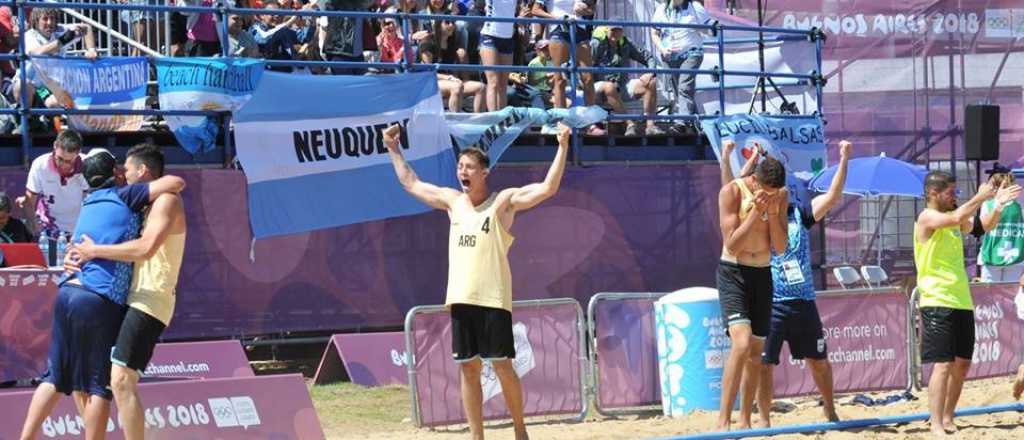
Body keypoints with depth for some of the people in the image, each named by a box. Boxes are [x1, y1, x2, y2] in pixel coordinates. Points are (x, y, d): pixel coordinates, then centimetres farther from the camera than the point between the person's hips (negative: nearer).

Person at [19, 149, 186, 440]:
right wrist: (172, 188, 16)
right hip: (101, 299, -7)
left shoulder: (89, 204, 21)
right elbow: (176, 183, -6)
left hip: (67, 292, 7)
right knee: (100, 385, 1)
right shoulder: (124, 196, -1)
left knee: (55, 377, 13)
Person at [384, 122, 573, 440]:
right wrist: (394, 149, 27)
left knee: (502, 366, -4)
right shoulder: (453, 201, 14)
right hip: (460, 299, 5)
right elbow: (411, 183, 27)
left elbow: (548, 188, -10)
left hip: (493, 298, -5)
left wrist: (562, 147, -17)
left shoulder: (503, 202, -1)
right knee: (468, 368, 6)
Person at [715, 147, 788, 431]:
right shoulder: (732, 192, -15)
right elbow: (732, 245, -18)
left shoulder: (781, 197, 0)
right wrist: (756, 211, -25)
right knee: (742, 343, -23)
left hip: (763, 274, 6)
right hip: (733, 272, -5)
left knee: (756, 351, 9)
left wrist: (773, 212, -16)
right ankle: (723, 422, -23)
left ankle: (745, 421, 21)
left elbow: (780, 248, -3)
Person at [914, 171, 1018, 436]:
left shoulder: (953, 221, 15)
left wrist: (998, 203, -1)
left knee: (962, 364, 12)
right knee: (943, 364, -12)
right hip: (937, 303, -9)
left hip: (962, 302, 9)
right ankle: (936, 426, -12)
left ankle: (947, 418, 23)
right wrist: (981, 197, -16)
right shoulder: (927, 218, -11)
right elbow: (956, 217, -28)